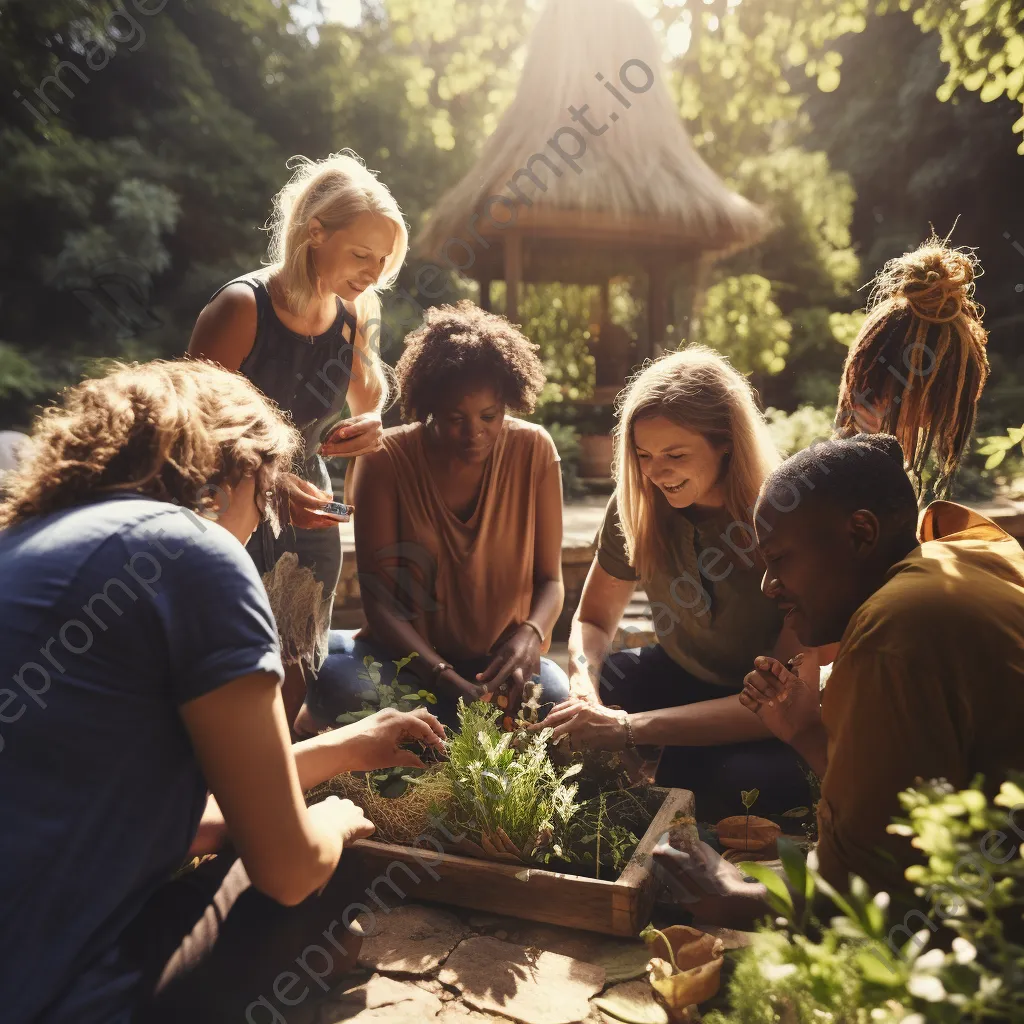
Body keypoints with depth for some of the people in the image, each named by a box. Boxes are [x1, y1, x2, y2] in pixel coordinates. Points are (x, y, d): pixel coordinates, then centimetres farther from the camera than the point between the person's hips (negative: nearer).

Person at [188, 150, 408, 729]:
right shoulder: (243, 307, -19)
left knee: (297, 683, 13)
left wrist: (368, 427, -8)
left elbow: (369, 398, 16)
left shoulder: (358, 314, -2)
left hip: (309, 509, 6)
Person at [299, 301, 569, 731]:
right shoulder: (386, 458, -10)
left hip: (501, 661, 2)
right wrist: (439, 673, -29)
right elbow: (378, 597, -13)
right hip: (411, 656, -1)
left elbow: (550, 579, -1)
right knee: (337, 681, -33)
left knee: (557, 698, -31)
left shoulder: (534, 450, -6)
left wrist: (529, 635, -23)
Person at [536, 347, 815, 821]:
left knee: (735, 782, -36)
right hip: (678, 677, 4)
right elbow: (593, 619, 2)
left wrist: (630, 728, -37)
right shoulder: (637, 504, -12)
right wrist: (584, 688, -23)